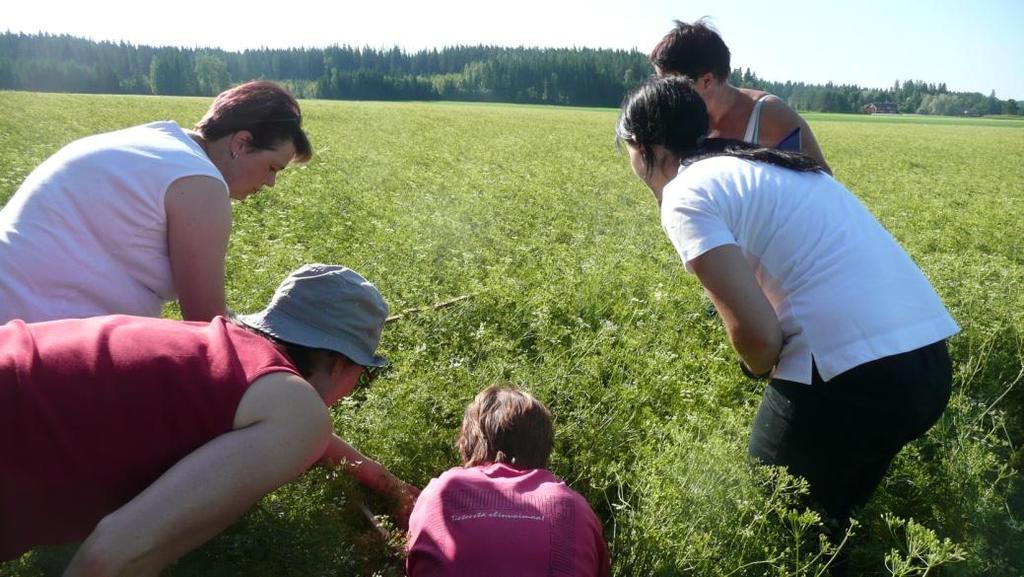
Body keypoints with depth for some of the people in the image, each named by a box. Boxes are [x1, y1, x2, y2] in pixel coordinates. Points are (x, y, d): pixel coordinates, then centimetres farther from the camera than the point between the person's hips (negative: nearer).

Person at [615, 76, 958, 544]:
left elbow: (756, 333, -17)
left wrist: (760, 369, 5)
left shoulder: (685, 195, -8)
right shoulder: (768, 166, 19)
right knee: (833, 518, 29)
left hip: (849, 374, -8)